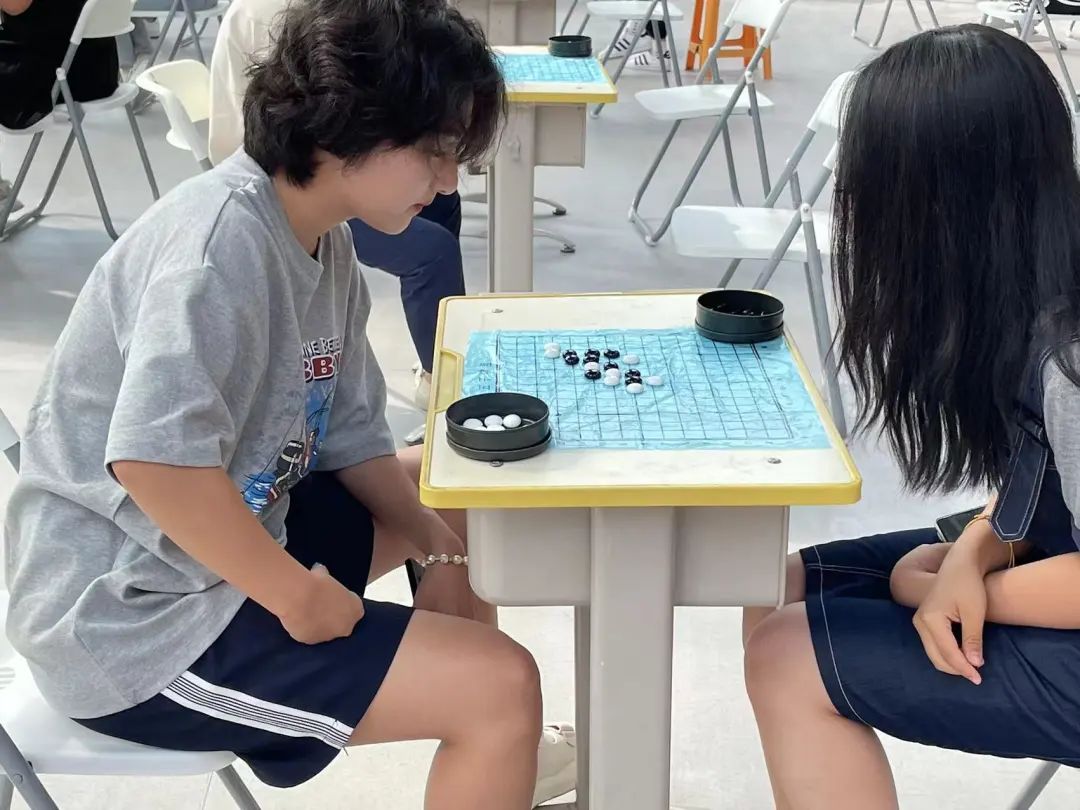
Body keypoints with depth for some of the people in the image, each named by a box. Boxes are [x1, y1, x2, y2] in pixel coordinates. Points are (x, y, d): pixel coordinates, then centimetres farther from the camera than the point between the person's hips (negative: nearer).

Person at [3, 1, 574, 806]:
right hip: (134, 620, -10)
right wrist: (298, 598, -23)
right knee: (502, 686, -17)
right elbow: (154, 460, -35)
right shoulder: (225, 237, -25)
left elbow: (349, 434, 10)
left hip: (230, 544, 10)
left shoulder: (323, 240, 2)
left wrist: (436, 545, -1)